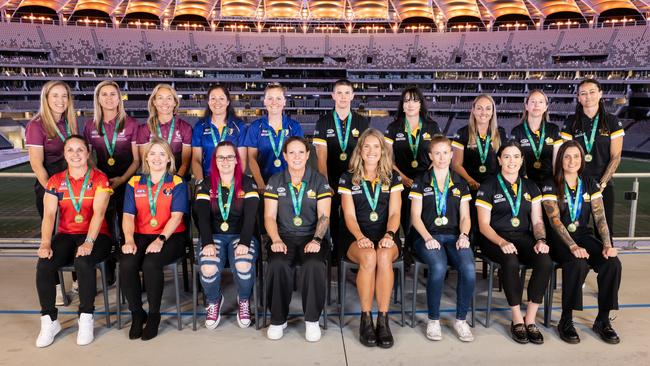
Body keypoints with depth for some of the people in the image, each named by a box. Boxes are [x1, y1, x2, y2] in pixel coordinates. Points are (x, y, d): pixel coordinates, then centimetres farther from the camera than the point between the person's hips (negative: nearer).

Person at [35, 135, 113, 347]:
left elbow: (98, 213, -13)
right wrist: (46, 243, -19)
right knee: (44, 264, -25)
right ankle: (49, 321, -9)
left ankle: (86, 320, -19)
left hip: (95, 236, -3)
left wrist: (89, 242, -27)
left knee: (83, 261, -34)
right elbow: (49, 215, -2)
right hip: (66, 235, 3)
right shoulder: (55, 182, 9)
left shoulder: (99, 179, 0)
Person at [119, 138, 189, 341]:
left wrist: (160, 240, -22)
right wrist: (129, 240, -14)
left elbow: (176, 216, -7)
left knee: (150, 264, -31)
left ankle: (154, 315, -9)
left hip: (170, 236, -3)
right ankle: (136, 313, -4)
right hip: (141, 235, 3)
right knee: (126, 264, -26)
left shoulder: (177, 183, 4)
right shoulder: (134, 183, 13)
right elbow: (128, 216, 4)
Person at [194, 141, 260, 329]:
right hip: (214, 237, 1)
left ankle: (244, 300, 1)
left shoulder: (248, 184, 4)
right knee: (208, 268, -30)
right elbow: (203, 217, -4)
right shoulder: (206, 186, 8)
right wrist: (207, 243, -21)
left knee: (243, 265, -33)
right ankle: (214, 301, 5)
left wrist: (244, 242, -24)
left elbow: (250, 216, -8)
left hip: (240, 236, -1)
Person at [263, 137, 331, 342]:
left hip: (311, 237, -1)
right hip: (284, 236, 1)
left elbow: (324, 216, -1)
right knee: (278, 264, -31)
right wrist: (276, 240, -14)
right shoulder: (275, 182, 10)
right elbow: (269, 216, 4)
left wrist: (316, 240, -18)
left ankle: (312, 320, -12)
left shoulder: (319, 181, 7)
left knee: (315, 265, -33)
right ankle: (278, 320, -11)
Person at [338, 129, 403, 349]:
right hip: (358, 238, -1)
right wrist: (360, 237, -19)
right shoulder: (348, 179, 9)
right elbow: (349, 215, 0)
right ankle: (366, 320, -22)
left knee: (384, 257, -34)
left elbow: (394, 213, 3)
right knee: (369, 257, -35)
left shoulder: (392, 178, 12)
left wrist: (389, 235, -17)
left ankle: (383, 320, -25)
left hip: (385, 237, 1)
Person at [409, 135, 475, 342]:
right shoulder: (421, 182, 10)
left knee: (468, 268, -29)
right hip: (428, 236, -2)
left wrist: (463, 235, -8)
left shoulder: (460, 183, 18)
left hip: (454, 236, 2)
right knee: (438, 267, -34)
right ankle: (433, 320, -14)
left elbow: (465, 217, 13)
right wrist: (428, 238, -14)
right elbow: (415, 216, 2)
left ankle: (461, 320, -9)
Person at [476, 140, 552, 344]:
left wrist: (541, 240, -10)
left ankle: (530, 320, -16)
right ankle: (517, 320, -19)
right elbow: (484, 225, -4)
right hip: (495, 239, -4)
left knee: (545, 262, -28)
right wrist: (502, 243, -21)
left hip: (523, 237, 4)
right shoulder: (488, 187, 2)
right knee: (511, 262, -36)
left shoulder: (530, 187, 16)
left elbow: (537, 221, 12)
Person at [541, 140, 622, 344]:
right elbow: (555, 220, -14)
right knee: (578, 264, -34)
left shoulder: (590, 184, 11)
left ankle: (603, 320, -8)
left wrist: (607, 245, -13)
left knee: (613, 263, -23)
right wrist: (573, 246, -26)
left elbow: (600, 218, 2)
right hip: (560, 239, -4)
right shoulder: (551, 186, -3)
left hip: (584, 235, 4)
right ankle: (566, 321, -19)